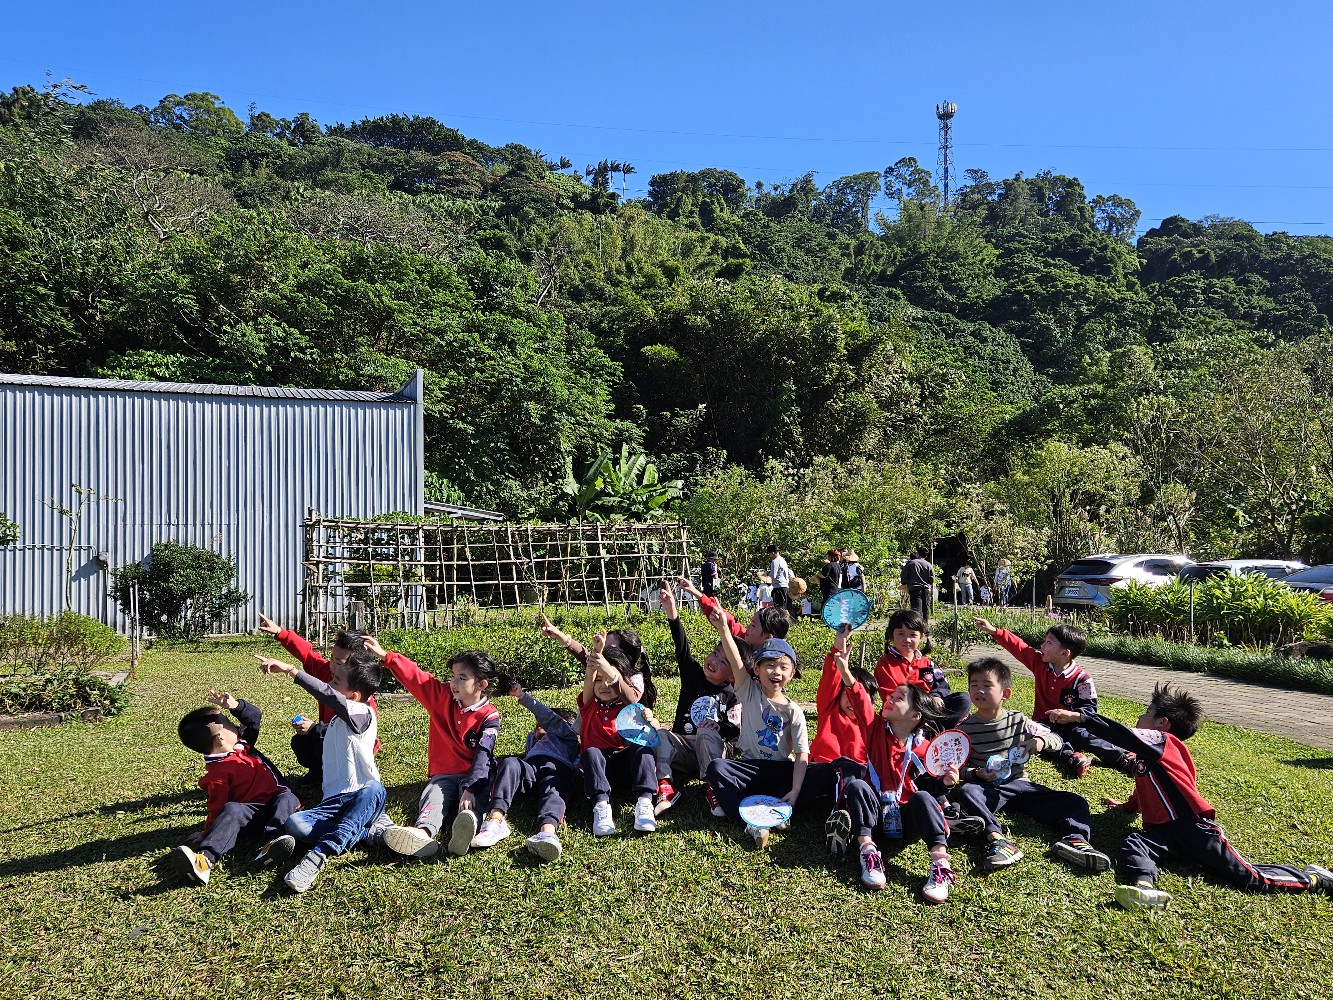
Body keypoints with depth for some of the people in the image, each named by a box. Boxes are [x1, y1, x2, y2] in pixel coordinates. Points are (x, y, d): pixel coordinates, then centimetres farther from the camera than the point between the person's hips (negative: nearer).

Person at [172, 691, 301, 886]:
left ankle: (274, 839, -55)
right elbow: (217, 807, -5)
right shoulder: (217, 772, -3)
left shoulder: (241, 742, 17)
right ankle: (205, 858, -55)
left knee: (286, 798, -27)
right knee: (231, 810, -33)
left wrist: (235, 705, -2)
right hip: (251, 814, -5)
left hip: (276, 801, 5)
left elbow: (254, 716, 17)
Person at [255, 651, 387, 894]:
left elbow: (330, 696, -26)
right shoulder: (338, 720, 22)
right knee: (292, 824, -24)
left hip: (363, 800, -7)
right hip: (333, 801, 7)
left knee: (374, 789, -42)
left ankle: (319, 855, -50)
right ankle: (368, 832, -29)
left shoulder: (363, 715, -6)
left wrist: (291, 670, -29)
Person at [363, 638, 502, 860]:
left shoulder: (489, 717, -9)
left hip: (475, 775, -3)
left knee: (475, 796, -37)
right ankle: (423, 833, -64)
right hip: (443, 774, 3)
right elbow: (415, 677, 1)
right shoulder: (442, 696, 5)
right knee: (433, 795, -30)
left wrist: (470, 788, -35)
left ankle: (465, 828, -71)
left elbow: (483, 756, -20)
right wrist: (386, 656, -9)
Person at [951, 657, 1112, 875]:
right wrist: (976, 773, -22)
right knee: (965, 791, -38)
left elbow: (1056, 740, 9)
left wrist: (1041, 740, -14)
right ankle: (996, 839, -52)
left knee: (1076, 803, -12)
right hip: (987, 789, -3)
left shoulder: (1018, 721, 4)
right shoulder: (965, 729, -3)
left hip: (1019, 784, 3)